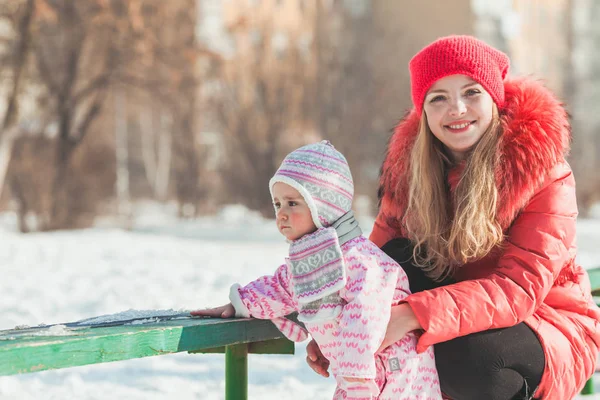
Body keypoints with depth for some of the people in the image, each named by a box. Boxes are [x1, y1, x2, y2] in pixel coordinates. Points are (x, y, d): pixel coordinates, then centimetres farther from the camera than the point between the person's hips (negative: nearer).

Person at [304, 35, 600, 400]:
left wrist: (414, 314, -40)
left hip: (552, 330, -4)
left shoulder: (543, 171, -18)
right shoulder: (410, 163, -4)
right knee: (399, 258, -23)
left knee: (464, 353, -36)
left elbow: (519, 287, -28)